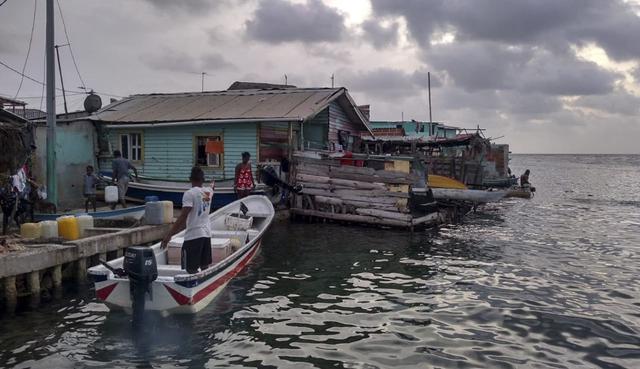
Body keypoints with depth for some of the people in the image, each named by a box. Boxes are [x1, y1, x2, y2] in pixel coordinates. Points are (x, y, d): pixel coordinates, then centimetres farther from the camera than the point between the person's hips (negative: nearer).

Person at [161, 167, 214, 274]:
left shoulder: (189, 193, -11)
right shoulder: (208, 192, 9)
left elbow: (183, 217, -19)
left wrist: (169, 235, -19)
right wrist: (212, 186, 61)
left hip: (193, 235, -7)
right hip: (206, 233, 7)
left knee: (191, 269, -2)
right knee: (205, 267, 14)